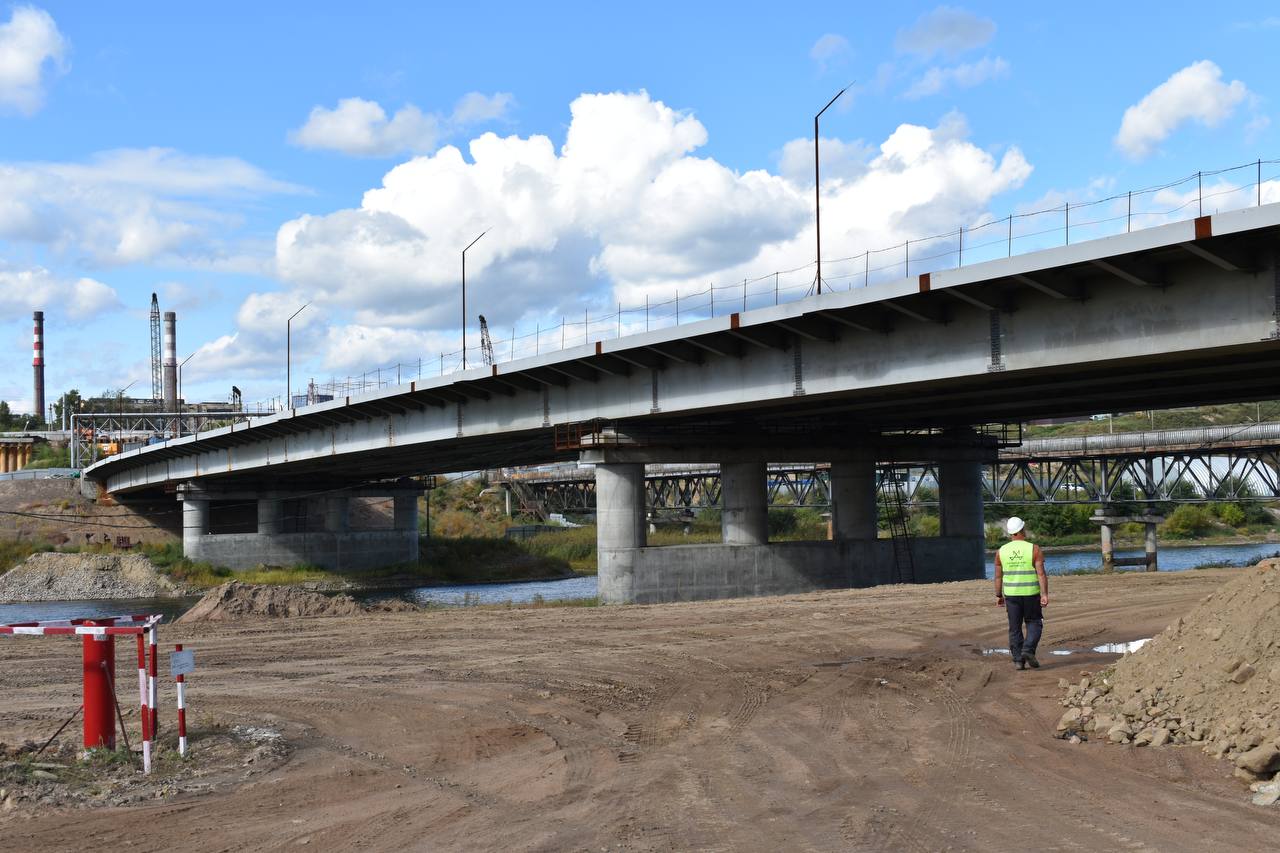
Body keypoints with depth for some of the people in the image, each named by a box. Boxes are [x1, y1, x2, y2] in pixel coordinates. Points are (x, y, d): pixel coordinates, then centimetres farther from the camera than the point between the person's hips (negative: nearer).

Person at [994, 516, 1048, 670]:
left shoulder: (1001, 551, 0)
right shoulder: (1034, 549, -7)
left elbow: (998, 576, 4)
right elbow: (1041, 574, -12)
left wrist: (998, 596, 13)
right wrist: (1045, 594, -12)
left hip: (1011, 594, 2)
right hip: (1031, 594, -2)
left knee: (1015, 628, 9)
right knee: (1034, 623, 13)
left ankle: (1018, 660, 6)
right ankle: (1028, 650, -7)